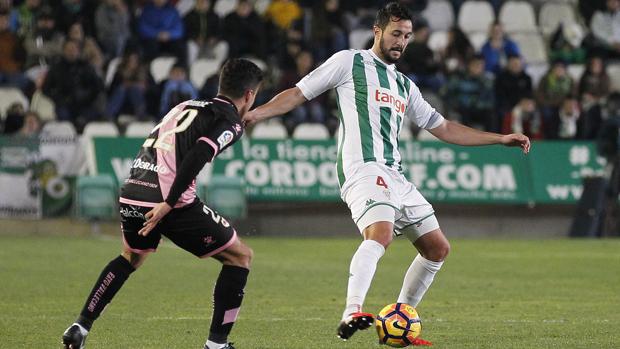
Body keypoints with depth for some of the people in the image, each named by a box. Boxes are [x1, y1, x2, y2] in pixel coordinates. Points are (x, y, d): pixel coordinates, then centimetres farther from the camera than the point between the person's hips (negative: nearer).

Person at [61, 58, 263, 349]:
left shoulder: (188, 106, 24)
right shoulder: (231, 122, 0)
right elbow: (197, 156, -17)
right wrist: (169, 203, -19)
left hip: (131, 194, 7)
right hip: (165, 199, -7)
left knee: (131, 257, 36)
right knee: (240, 256, 10)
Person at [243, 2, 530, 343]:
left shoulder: (404, 85, 26)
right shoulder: (349, 62, 6)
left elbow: (443, 128, 30)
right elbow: (298, 93, 5)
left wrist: (501, 139, 27)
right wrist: (257, 112, -10)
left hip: (395, 175, 8)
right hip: (364, 170, -8)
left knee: (438, 248, 8)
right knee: (380, 233, -34)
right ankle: (352, 314, -47)